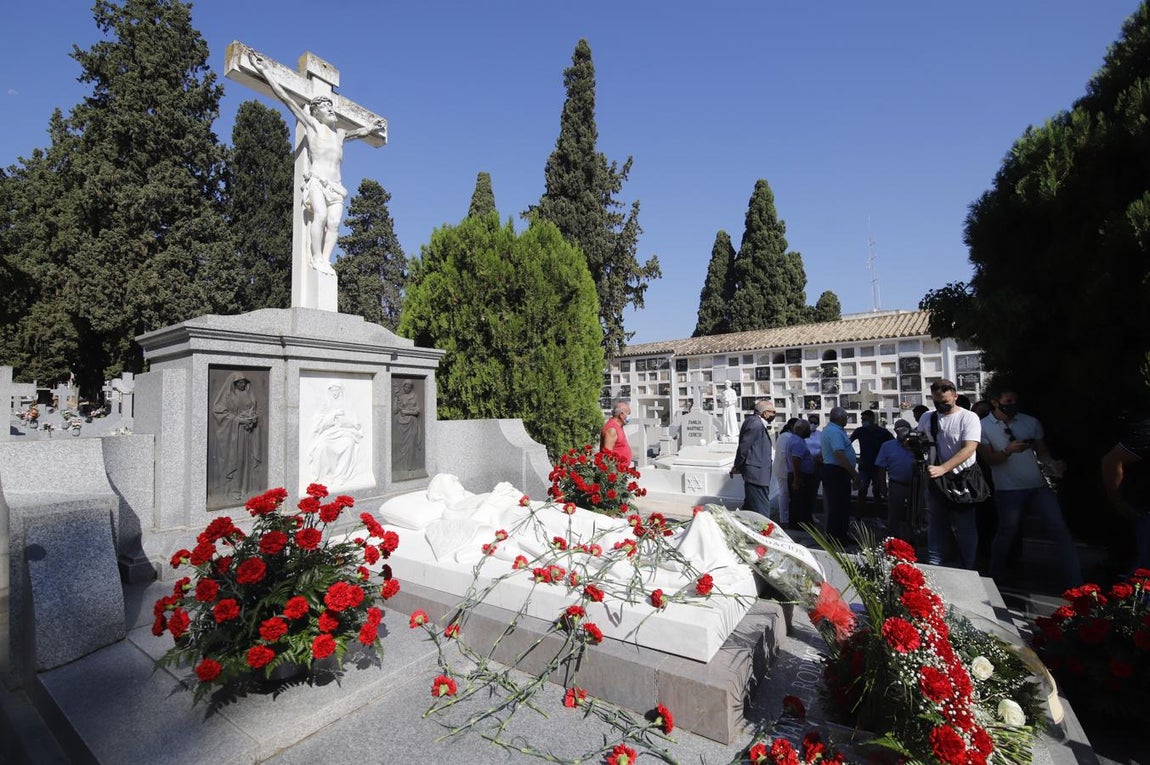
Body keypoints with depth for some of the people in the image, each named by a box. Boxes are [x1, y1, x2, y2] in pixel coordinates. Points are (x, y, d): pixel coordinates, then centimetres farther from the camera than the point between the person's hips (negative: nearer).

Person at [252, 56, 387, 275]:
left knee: (334, 223, -16)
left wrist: (374, 127, 58)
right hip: (316, 181, -4)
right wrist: (264, 72, 12)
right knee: (320, 215, -26)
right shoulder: (313, 125, 14)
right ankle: (316, 258, -26)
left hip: (336, 186, 5)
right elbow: (285, 97, 13)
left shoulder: (340, 133, 28)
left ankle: (325, 260, -21)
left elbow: (360, 131, 49)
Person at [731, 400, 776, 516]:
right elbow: (744, 446, -17)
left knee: (749, 508, 18)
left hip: (757, 475, 10)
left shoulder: (760, 425, 16)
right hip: (756, 475, -10)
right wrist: (737, 467, -7)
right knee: (762, 512, -7)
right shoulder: (756, 424, -15)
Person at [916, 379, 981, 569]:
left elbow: (969, 448, -23)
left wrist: (942, 468, -32)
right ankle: (933, 568, 24)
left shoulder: (968, 418, -11)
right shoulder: (927, 418, 6)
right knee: (934, 526, 13)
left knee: (965, 530, 5)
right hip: (935, 481, 5)